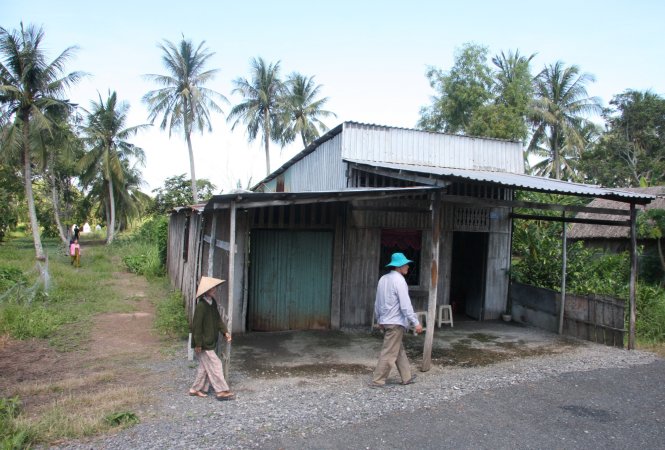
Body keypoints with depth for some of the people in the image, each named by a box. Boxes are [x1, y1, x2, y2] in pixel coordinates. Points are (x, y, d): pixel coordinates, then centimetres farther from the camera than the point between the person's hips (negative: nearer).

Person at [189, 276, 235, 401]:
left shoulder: (212, 301, 4)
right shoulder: (201, 305, -23)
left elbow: (217, 318, 12)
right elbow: (197, 325, -21)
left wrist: (225, 331, 2)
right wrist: (198, 344, -18)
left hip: (210, 341, 9)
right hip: (203, 343, -9)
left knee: (205, 366, 17)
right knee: (214, 365, -2)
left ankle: (196, 389, 29)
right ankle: (221, 391, 8)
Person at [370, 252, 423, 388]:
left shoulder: (383, 279, 10)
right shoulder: (399, 280, -16)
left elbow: (378, 302, 15)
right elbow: (405, 304, -20)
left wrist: (379, 320, 24)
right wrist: (416, 322, -16)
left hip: (386, 320, 9)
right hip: (396, 322, -9)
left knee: (399, 350, 17)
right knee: (389, 353, -2)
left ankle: (407, 377, 26)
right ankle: (377, 381, 2)